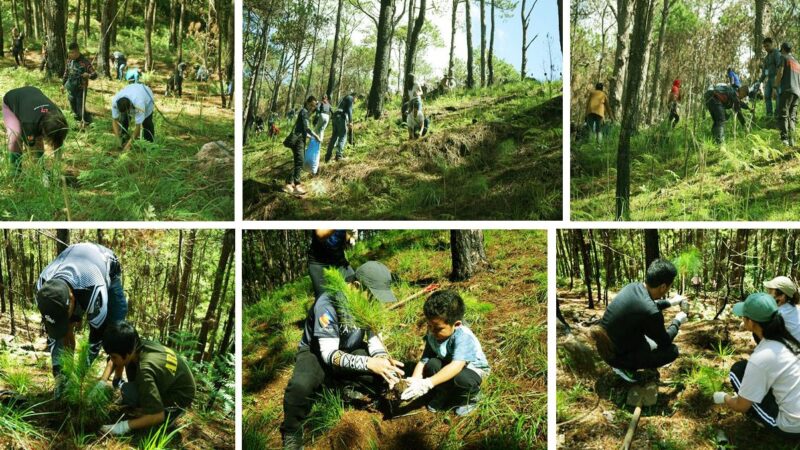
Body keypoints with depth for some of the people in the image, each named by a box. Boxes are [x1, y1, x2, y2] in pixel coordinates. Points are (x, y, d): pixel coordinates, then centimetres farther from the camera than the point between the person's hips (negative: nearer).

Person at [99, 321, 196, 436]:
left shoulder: (145, 370, -36)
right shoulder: (138, 345, -15)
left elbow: (158, 416, -35)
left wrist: (124, 426, -29)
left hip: (179, 397, -8)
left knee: (127, 391, -23)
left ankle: (169, 413, -5)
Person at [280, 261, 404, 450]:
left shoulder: (369, 301, -14)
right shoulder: (328, 303, -32)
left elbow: (373, 337, -5)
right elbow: (329, 354, -34)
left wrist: (382, 357, -29)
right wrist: (369, 363, -46)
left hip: (349, 350, 5)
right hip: (316, 352, -5)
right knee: (300, 385, -37)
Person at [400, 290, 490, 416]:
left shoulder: (463, 336, -36)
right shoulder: (432, 335, -16)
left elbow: (456, 366, -47)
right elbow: (423, 360, -20)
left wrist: (428, 383, -55)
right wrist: (414, 382, -40)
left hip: (473, 368, -5)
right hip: (447, 365, 5)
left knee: (462, 379, -38)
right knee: (431, 364, -25)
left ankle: (471, 398, -1)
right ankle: (443, 394, 4)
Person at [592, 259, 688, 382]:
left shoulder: (632, 287, -6)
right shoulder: (651, 313, -29)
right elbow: (665, 341, -8)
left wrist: (670, 302, 29)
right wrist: (677, 321, 9)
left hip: (605, 348, 8)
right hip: (616, 356, -8)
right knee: (672, 350, 3)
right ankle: (626, 367, 0)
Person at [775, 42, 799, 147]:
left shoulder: (783, 57, 8)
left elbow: (780, 73, -5)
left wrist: (775, 87, -1)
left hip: (787, 90, -6)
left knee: (783, 115, -13)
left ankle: (784, 139, -25)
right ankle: (791, 141, -5)